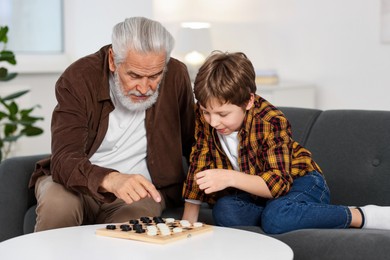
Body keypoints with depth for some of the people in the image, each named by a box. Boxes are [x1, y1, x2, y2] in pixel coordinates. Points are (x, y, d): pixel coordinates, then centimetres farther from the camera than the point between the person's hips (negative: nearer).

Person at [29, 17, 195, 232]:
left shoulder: (176, 76, -10)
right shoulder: (78, 79, -17)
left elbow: (192, 144, 7)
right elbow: (64, 159, -28)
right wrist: (110, 180, -47)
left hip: (140, 190, 0)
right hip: (79, 183, 1)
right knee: (57, 202, -32)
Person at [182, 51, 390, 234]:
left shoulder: (271, 122, -25)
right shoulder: (203, 115, -11)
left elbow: (279, 183, -31)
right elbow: (199, 163, -3)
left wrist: (230, 178, -44)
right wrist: (188, 221, -9)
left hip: (298, 181, -5)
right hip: (254, 193, 6)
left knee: (275, 218, -40)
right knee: (223, 211, -30)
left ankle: (362, 216, -22)